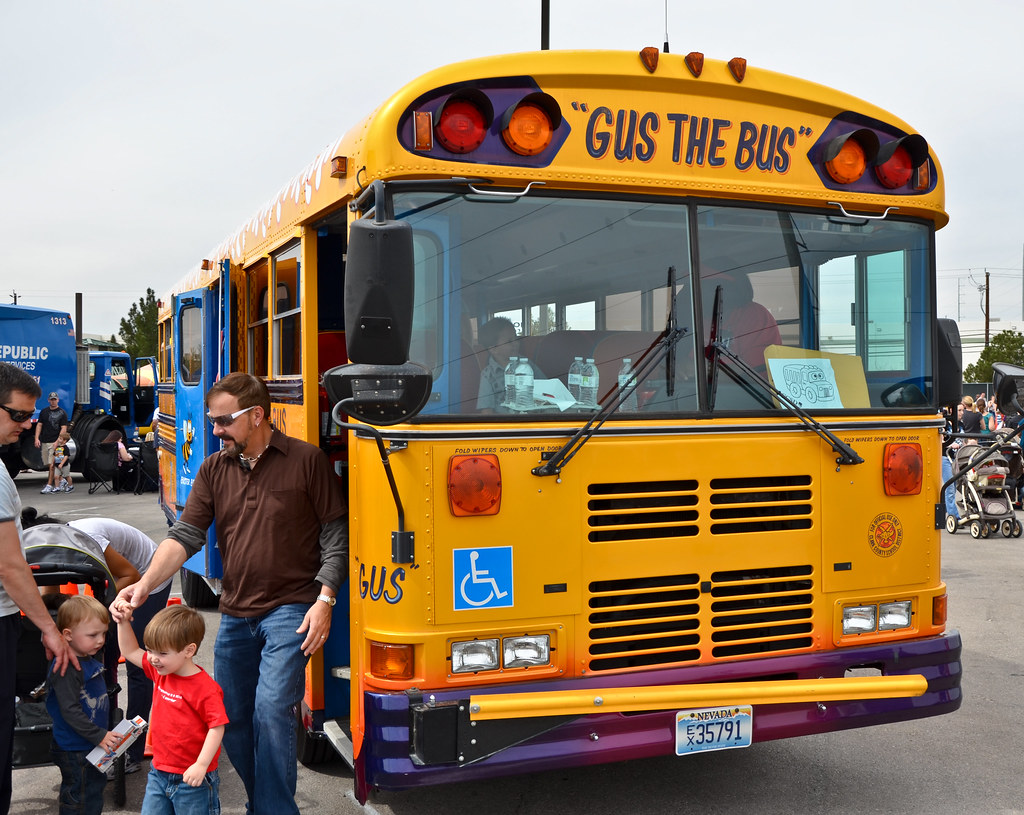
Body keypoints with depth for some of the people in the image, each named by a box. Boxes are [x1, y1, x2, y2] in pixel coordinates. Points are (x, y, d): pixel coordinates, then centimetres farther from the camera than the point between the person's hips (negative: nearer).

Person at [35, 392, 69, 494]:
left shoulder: (62, 413, -1)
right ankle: (58, 483, 14)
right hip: (44, 442, 5)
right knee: (47, 464, 6)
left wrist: (58, 441, -16)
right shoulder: (44, 411, 13)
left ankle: (49, 485, -12)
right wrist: (37, 438, 0)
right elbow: (39, 425, 12)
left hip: (55, 442, -5)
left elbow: (64, 428, -6)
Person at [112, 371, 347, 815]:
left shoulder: (307, 460, -7)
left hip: (290, 611, -5)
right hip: (235, 614, 5)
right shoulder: (214, 469, 6)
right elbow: (185, 535, 0)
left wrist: (324, 599, -11)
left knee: (271, 711, -15)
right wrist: (144, 585, -14)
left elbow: (335, 536, -4)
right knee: (231, 719, 10)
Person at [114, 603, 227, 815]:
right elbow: (131, 652, 15)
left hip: (192, 779, -7)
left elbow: (217, 727, -22)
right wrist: (123, 622, 4)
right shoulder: (161, 673, 2)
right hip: (159, 773, 7)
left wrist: (201, 765, -25)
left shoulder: (206, 689, -22)